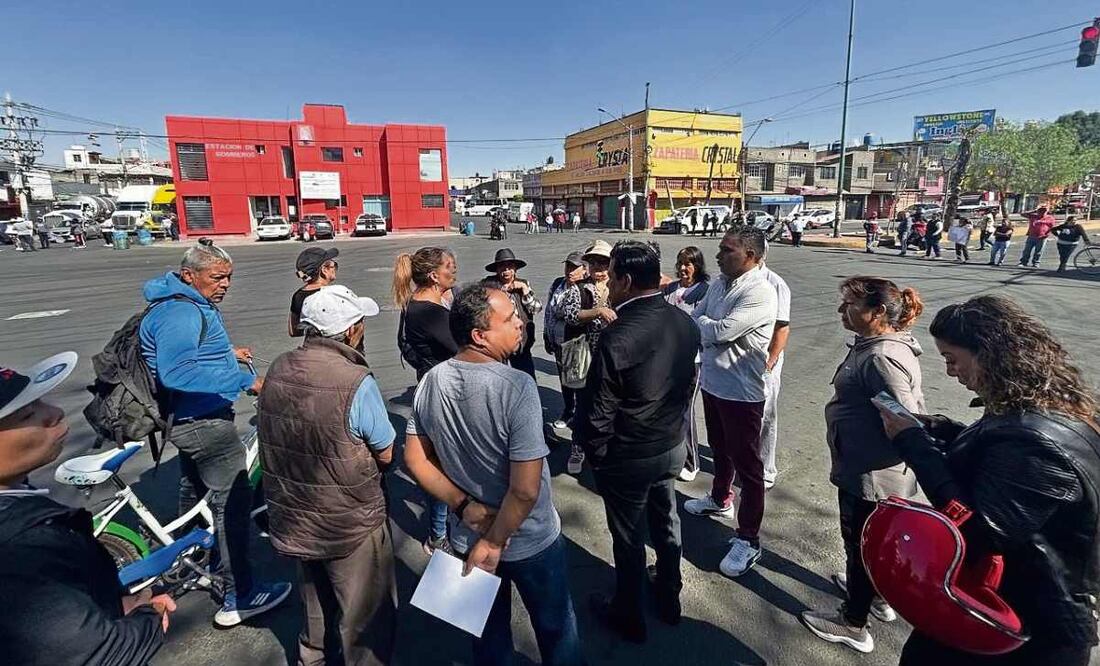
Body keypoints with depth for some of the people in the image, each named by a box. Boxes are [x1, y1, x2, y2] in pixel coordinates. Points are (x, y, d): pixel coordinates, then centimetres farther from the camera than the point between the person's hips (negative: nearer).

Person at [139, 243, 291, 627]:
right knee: (233, 501, -5)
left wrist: (227, 353, 17)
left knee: (195, 490, 27)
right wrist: (243, 380, -36)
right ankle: (239, 598, 3)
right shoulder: (181, 312, -24)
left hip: (192, 418, 11)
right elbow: (176, 372, -36)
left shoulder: (194, 306, 10)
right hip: (204, 421, -11)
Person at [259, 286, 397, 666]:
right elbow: (386, 453, -16)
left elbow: (286, 436, 7)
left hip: (293, 517, 7)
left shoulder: (278, 369, -7)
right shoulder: (357, 382, -28)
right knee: (366, 616, 16)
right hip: (350, 524, -7)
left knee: (315, 601, 31)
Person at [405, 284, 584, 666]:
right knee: (555, 627, 24)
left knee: (489, 632, 29)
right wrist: (494, 543, -15)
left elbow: (415, 460, -4)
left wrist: (464, 505, -8)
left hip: (468, 538, 5)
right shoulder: (516, 387, -30)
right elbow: (525, 490, -29)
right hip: (530, 541, -5)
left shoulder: (431, 383, -12)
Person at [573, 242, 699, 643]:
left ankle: (629, 617, 39)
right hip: (672, 448, 7)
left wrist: (595, 455, -5)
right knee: (666, 524, 26)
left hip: (627, 459, -6)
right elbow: (690, 383, 5)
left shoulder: (616, 339, -30)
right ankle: (669, 599, 49)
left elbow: (596, 414, -23)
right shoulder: (686, 324, -8)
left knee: (628, 539, 15)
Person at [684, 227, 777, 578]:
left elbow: (720, 331, -28)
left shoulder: (760, 293, -23)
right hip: (712, 383, 8)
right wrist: (706, 327, -15)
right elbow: (693, 319, 6)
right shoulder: (719, 283, 4)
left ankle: (748, 540, 18)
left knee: (746, 464, 5)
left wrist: (701, 322, -8)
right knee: (720, 449, 27)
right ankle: (720, 499, 50)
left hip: (741, 392, -8)